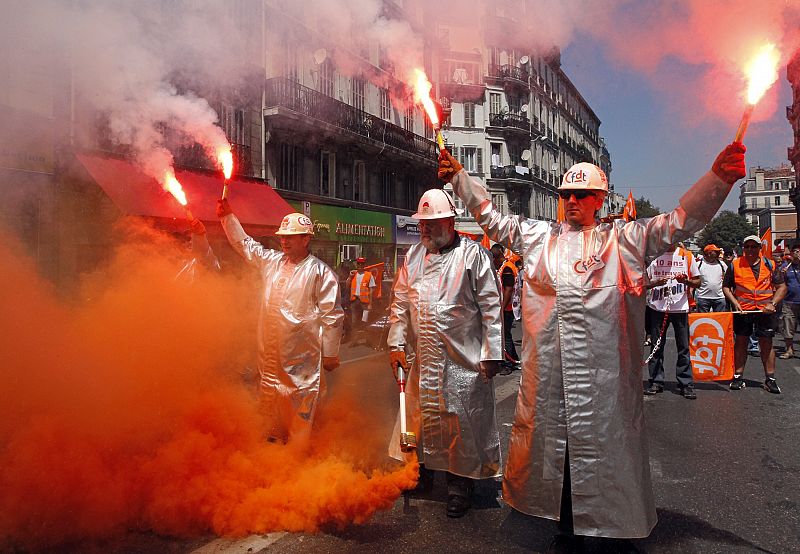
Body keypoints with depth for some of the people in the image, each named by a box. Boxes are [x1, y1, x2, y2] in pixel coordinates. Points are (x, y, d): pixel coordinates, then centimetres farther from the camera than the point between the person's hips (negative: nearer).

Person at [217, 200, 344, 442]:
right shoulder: (272, 261, 10)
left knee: (301, 410, 1)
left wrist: (331, 354, -8)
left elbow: (331, 316, -8)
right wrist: (228, 216, 14)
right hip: (270, 353, 6)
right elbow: (245, 244, 22)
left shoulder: (320, 272, -8)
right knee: (271, 404, 18)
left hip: (302, 358, -6)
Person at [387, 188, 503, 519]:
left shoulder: (472, 254, -5)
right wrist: (396, 344, 7)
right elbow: (400, 303, 14)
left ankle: (461, 485, 22)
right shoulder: (414, 256, 10)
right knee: (421, 416, 16)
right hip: (423, 358, 5)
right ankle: (422, 470, 37)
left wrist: (491, 353, -10)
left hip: (464, 361, -5)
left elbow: (491, 307, -7)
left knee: (462, 422, 4)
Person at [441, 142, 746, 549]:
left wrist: (719, 176, -15)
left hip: (603, 371, -3)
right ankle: (567, 528, 33)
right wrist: (458, 176, 14)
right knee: (553, 442, 13)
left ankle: (620, 530, 27)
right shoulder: (538, 236, 12)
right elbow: (490, 217, 17)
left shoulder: (623, 239, 5)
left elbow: (680, 221, -2)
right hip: (547, 371, 3)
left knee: (606, 445, 6)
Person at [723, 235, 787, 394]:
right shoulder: (735, 265, 2)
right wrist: (735, 303, -8)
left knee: (766, 343, 4)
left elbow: (781, 287, 4)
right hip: (742, 310, 0)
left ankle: (770, 379, 12)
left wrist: (772, 304, -10)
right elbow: (726, 287, 5)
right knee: (740, 342, 5)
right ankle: (738, 377, 12)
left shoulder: (770, 265, 3)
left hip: (765, 311, 0)